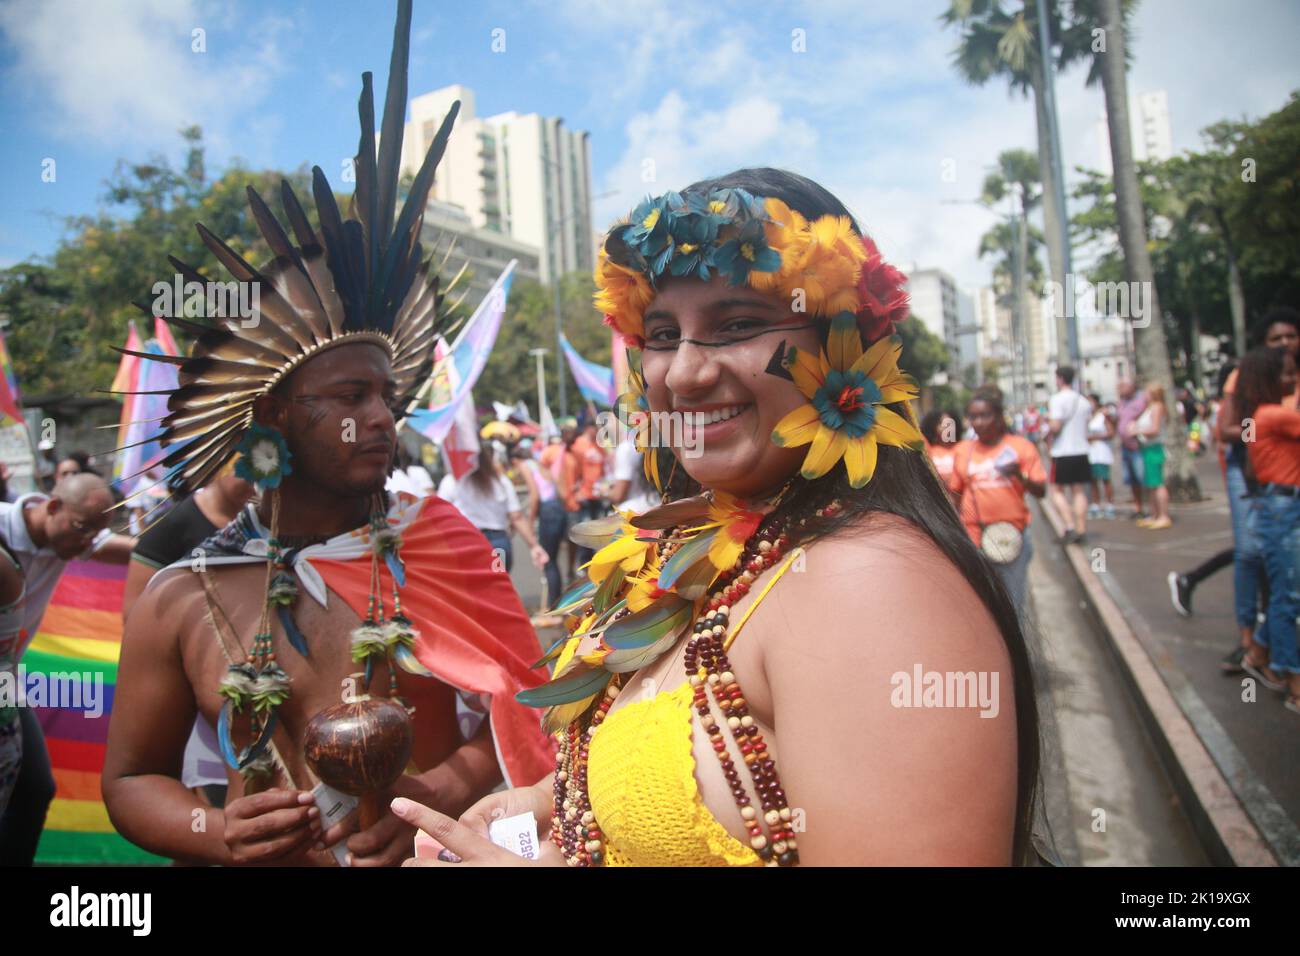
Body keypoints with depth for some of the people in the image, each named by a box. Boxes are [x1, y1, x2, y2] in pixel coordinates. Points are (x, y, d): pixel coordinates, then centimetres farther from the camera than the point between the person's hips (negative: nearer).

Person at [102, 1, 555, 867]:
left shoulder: (445, 550, -9)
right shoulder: (183, 600, -8)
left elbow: (518, 722, -6)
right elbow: (131, 778, 3)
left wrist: (437, 795, -21)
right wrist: (214, 832, -15)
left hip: (435, 853, 0)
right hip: (265, 856, 0)